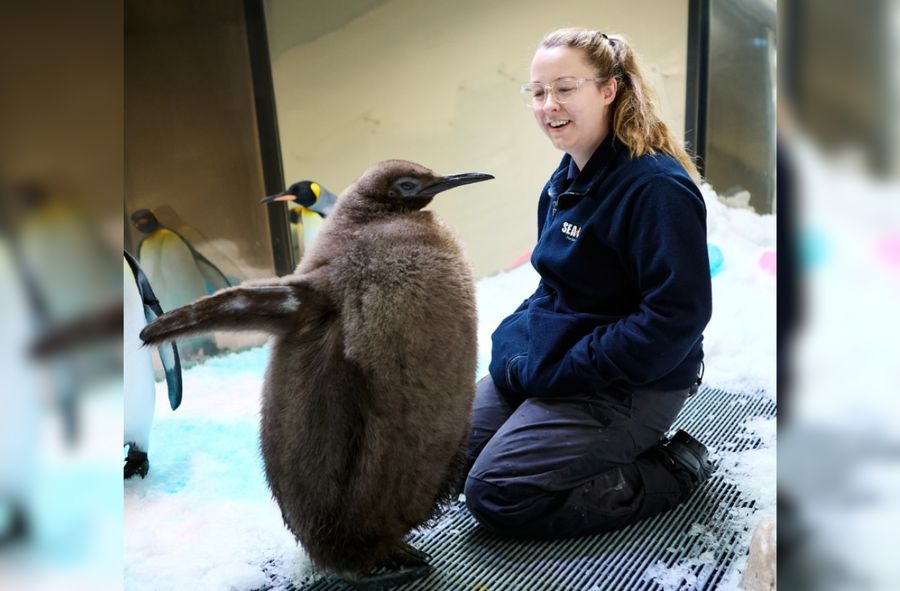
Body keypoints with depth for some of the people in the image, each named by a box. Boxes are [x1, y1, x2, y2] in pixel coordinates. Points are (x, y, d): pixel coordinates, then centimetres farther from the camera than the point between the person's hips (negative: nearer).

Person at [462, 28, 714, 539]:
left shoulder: (657, 186, -22)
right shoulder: (567, 178, 6)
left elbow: (677, 316, -25)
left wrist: (557, 371, -22)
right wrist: (516, 341, 0)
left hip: (630, 385, -9)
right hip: (549, 355, 9)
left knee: (496, 493, -12)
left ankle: (671, 470, 1)